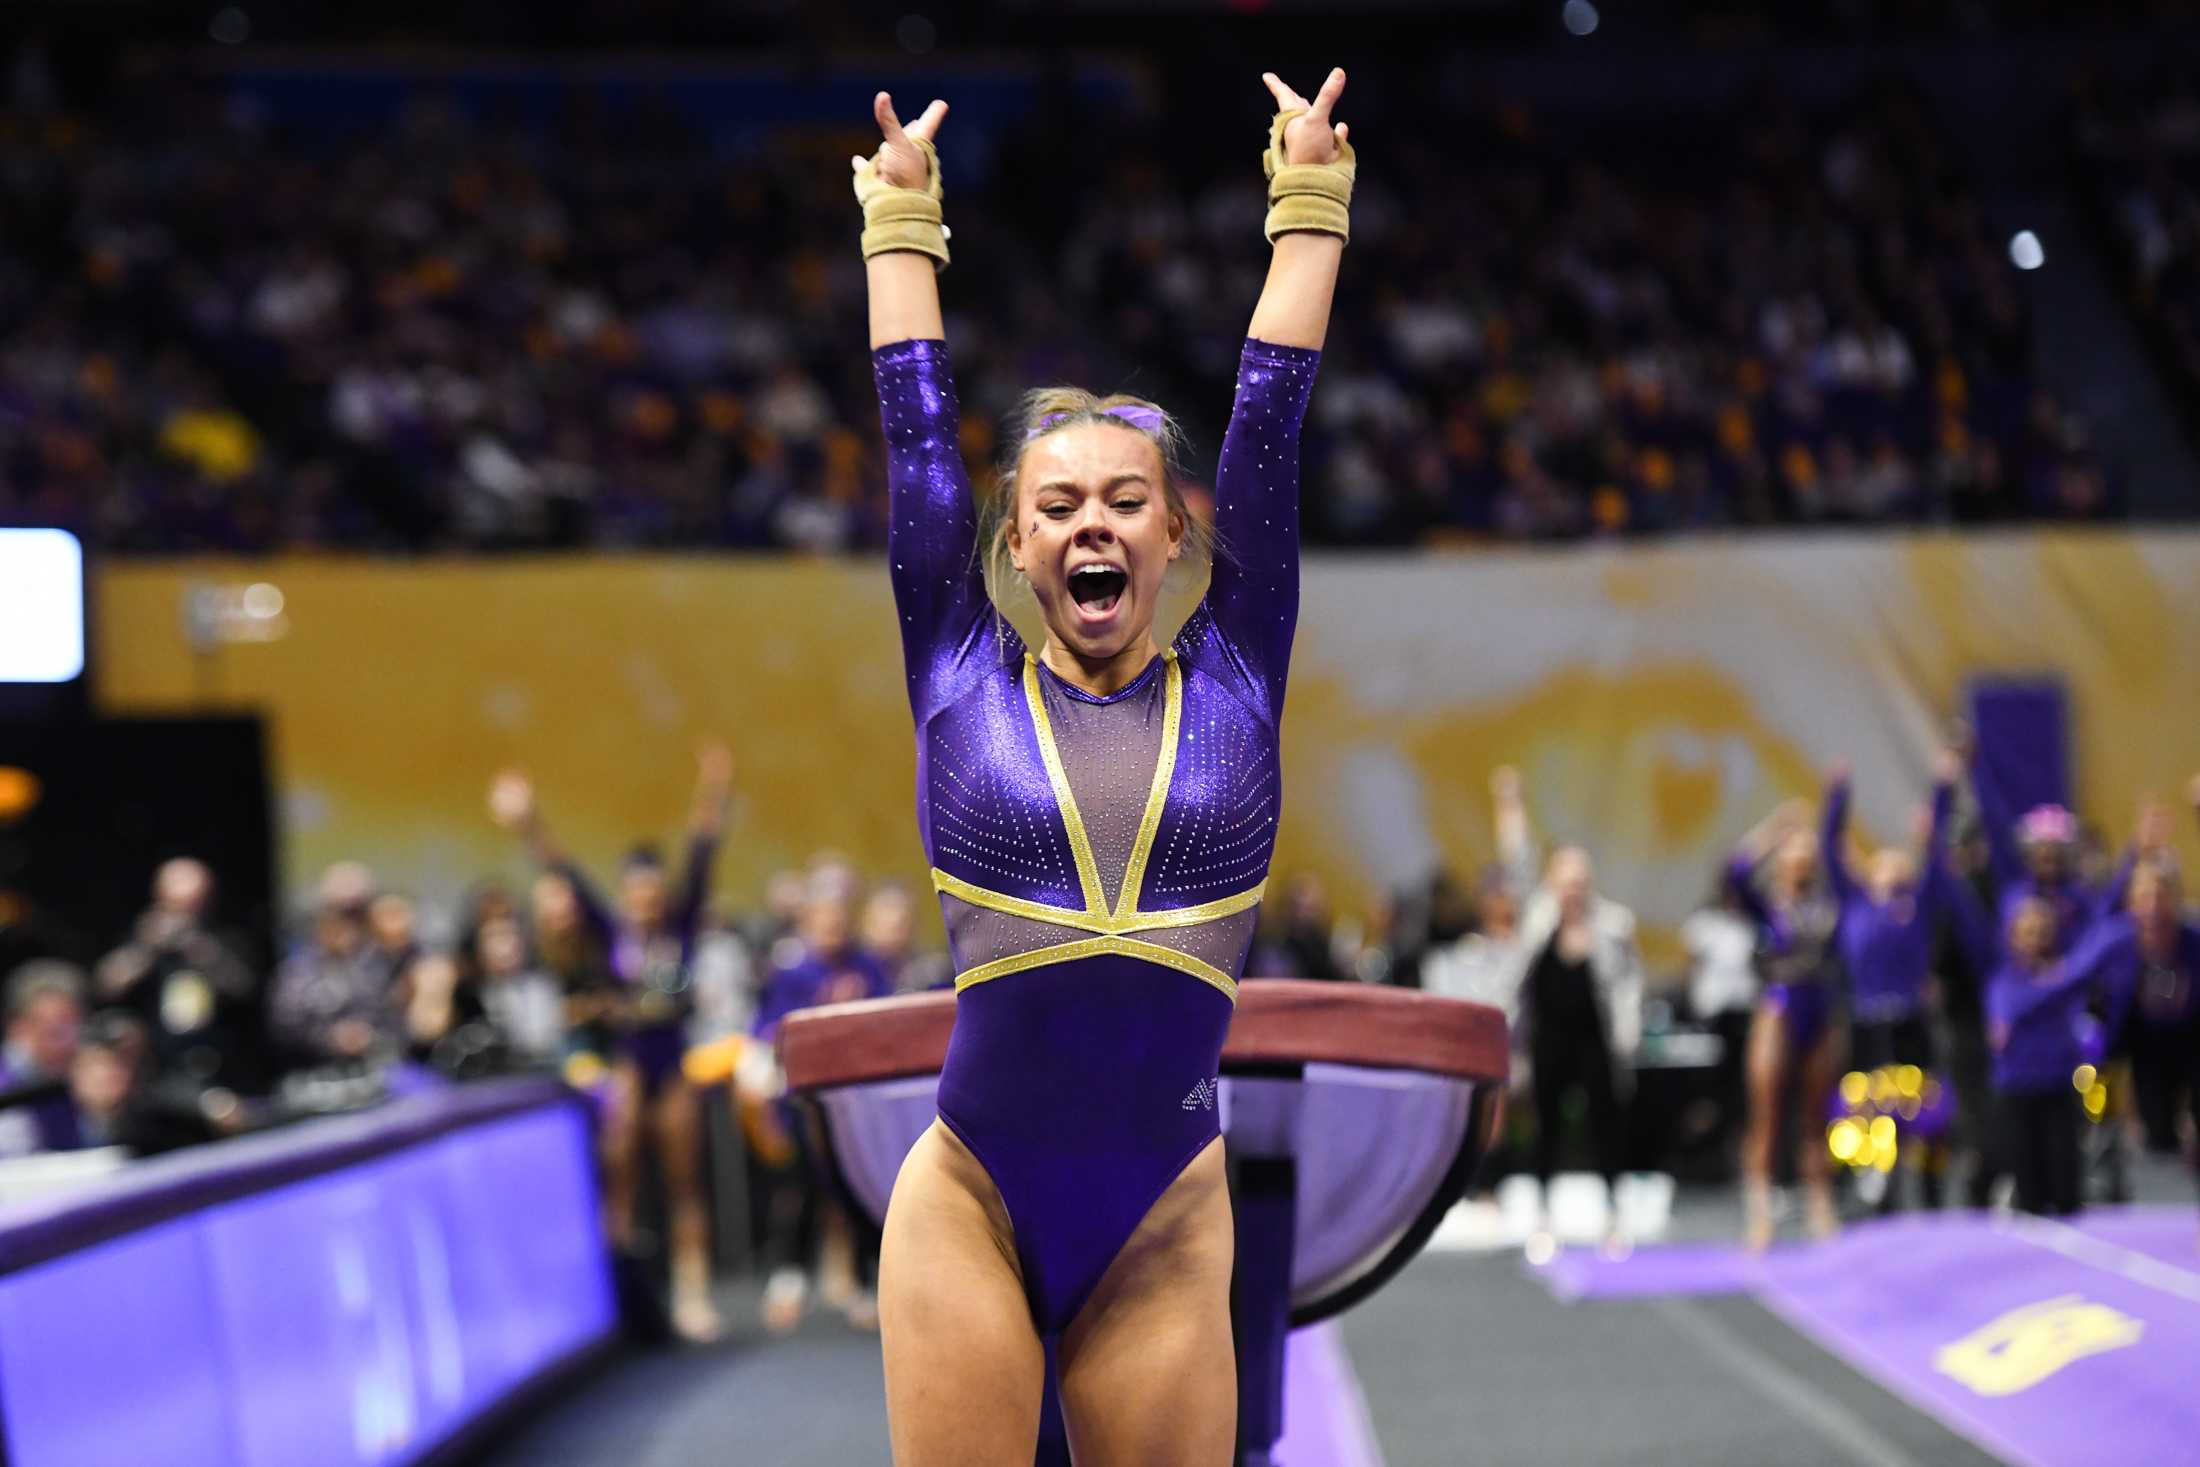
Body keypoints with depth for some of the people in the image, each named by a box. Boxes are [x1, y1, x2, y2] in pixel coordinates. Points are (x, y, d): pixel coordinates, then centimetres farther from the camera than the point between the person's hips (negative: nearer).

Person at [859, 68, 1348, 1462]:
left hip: (1164, 1218, 1)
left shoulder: (1231, 685, 6)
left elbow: (1268, 424, 9)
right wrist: (901, 226, 17)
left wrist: (1308, 209, 13)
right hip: (968, 1204, -1)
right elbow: (919, 429, 10)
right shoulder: (965, 683, 4)